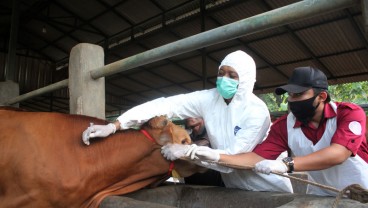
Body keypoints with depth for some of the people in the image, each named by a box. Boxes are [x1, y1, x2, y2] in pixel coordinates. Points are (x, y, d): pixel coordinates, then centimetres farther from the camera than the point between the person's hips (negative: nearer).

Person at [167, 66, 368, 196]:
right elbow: (257, 157, -15)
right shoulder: (284, 126, -11)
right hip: (321, 195, 2)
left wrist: (287, 164, -42)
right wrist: (217, 156, -28)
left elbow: (338, 154, -33)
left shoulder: (350, 113, -19)